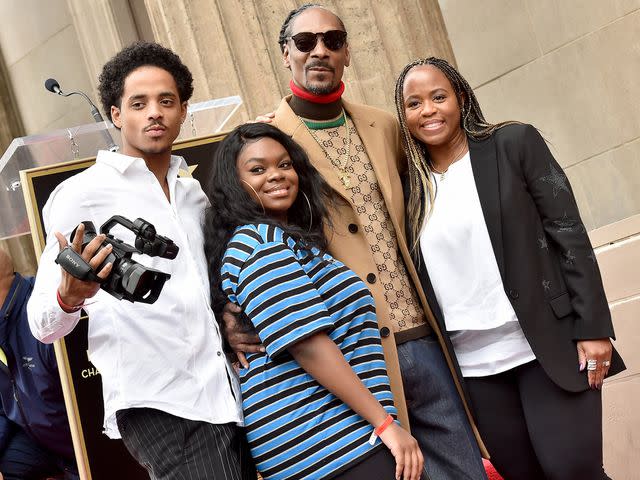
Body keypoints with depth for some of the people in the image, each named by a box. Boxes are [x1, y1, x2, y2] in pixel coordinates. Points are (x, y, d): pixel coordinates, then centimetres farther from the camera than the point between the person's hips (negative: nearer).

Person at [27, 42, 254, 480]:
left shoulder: (195, 194, 17)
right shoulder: (81, 194, -1)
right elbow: (44, 325, -7)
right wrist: (69, 296, -28)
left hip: (229, 396, 6)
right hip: (158, 407, -6)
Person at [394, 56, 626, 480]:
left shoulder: (514, 143, -1)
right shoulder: (409, 186, 7)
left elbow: (569, 235, -5)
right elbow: (419, 281, 10)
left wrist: (593, 328, -11)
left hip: (547, 349, -3)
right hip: (472, 366, 3)